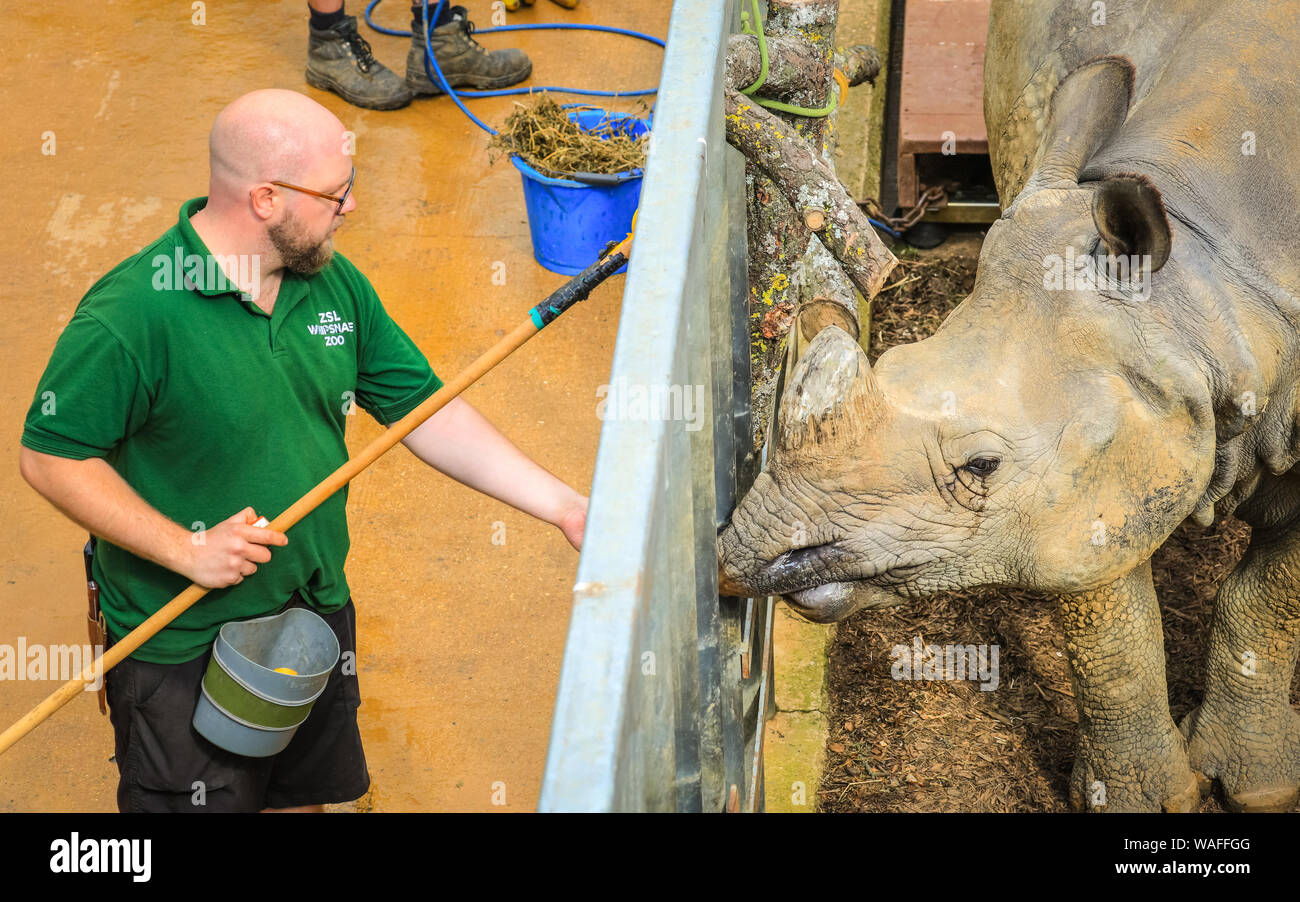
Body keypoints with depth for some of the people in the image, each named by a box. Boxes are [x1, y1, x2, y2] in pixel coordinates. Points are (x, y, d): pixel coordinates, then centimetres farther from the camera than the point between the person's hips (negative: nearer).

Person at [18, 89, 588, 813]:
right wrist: (184, 549, -23)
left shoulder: (335, 284, -2)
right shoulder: (131, 314, -24)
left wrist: (564, 506, -4)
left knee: (305, 798, 23)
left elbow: (426, 411, 2)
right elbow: (51, 457, -17)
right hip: (183, 647, -6)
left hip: (318, 611, 7)